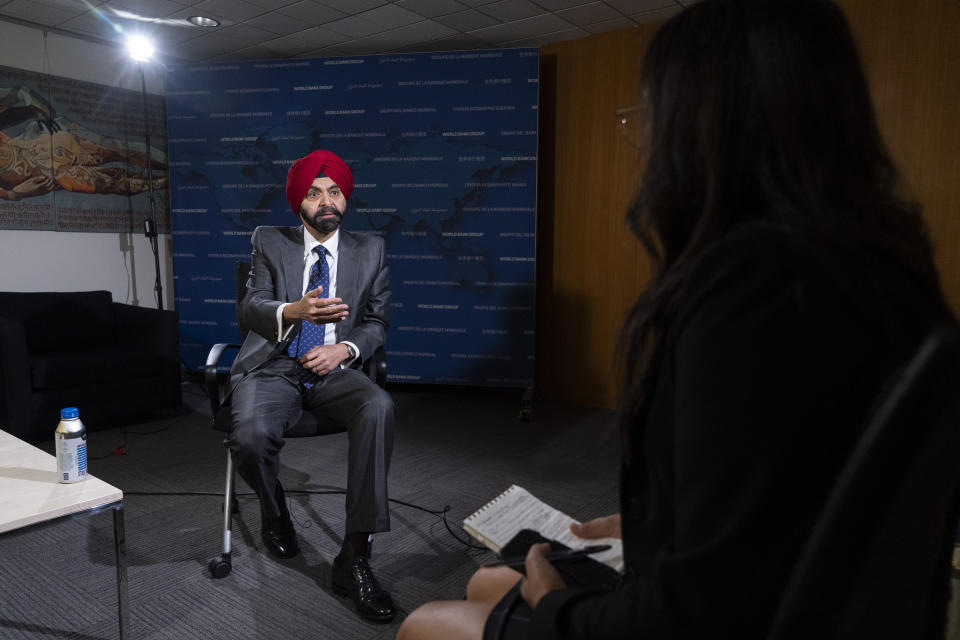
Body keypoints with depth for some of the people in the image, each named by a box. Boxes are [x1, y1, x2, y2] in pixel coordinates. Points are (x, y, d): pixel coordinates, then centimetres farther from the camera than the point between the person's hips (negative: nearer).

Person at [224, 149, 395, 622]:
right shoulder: (269, 243, 10)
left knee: (379, 408, -33)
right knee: (250, 438, -31)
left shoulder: (370, 251, 12)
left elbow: (377, 322, 10)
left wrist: (344, 349, -12)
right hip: (273, 368, 0)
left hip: (334, 371, 1)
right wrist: (294, 310, -26)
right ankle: (274, 511, 8)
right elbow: (251, 308, -2)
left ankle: (354, 557, -26)